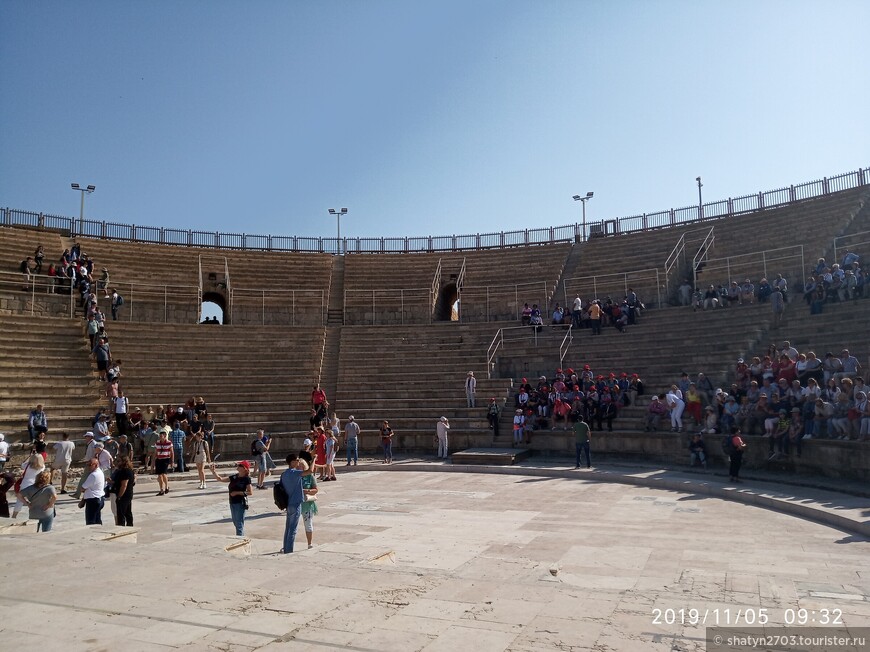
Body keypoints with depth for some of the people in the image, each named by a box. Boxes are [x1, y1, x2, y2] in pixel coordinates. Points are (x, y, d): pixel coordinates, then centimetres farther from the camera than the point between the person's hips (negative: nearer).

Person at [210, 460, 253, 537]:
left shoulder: (246, 479, -10)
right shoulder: (234, 477, 8)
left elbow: (250, 492, -12)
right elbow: (220, 479, 9)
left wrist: (237, 493, -18)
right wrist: (213, 471, -3)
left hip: (240, 503, -8)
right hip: (232, 502, 8)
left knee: (239, 524, -4)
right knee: (235, 522, 17)